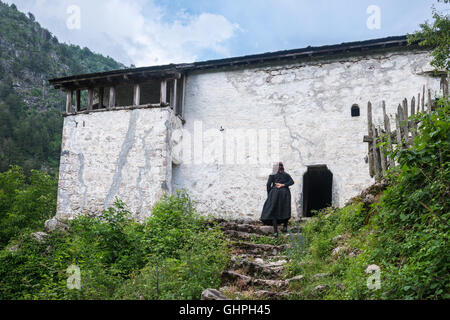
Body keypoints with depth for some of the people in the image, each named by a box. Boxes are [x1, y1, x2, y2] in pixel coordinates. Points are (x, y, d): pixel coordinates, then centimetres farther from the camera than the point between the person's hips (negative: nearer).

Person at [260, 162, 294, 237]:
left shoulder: (272, 175, 4)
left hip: (275, 193, -3)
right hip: (285, 194, 3)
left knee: (273, 211, 2)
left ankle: (275, 231, -6)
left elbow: (268, 184, -5)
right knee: (285, 210, 20)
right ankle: (285, 227, 8)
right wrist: (283, 185, -9)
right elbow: (292, 182, -2)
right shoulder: (286, 175, 13)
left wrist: (269, 195, 4)